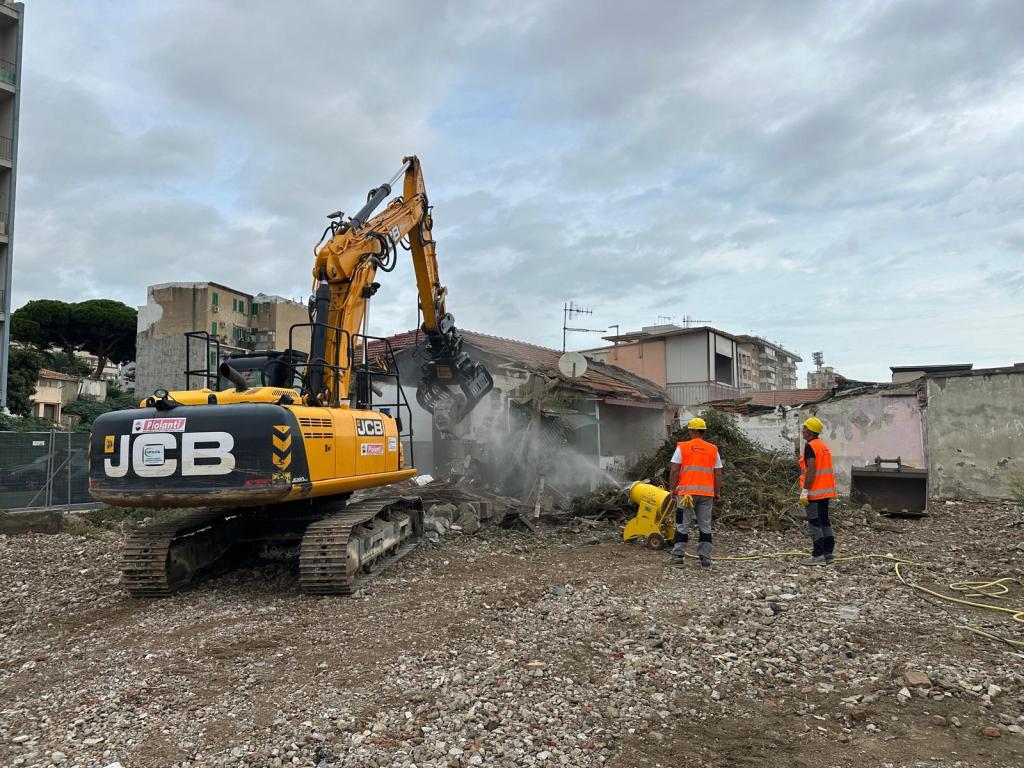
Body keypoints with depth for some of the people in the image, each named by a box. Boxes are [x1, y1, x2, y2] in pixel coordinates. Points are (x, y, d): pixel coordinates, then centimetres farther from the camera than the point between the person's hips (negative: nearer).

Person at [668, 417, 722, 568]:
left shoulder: (682, 447, 0)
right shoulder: (713, 450, 8)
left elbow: (674, 471, -4)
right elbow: (718, 474, 8)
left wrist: (673, 489, 5)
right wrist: (717, 494, 16)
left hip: (687, 492, -2)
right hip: (707, 493, 2)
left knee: (683, 525, 5)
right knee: (705, 526, 10)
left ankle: (678, 555, 6)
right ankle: (705, 558, 13)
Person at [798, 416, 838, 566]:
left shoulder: (810, 446, -14)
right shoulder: (824, 446, 14)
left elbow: (811, 470, -21)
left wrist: (804, 491, -20)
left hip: (814, 492, -9)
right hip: (826, 491, 9)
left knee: (814, 523, -5)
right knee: (824, 521, 12)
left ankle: (818, 556, -5)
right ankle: (828, 554, 15)